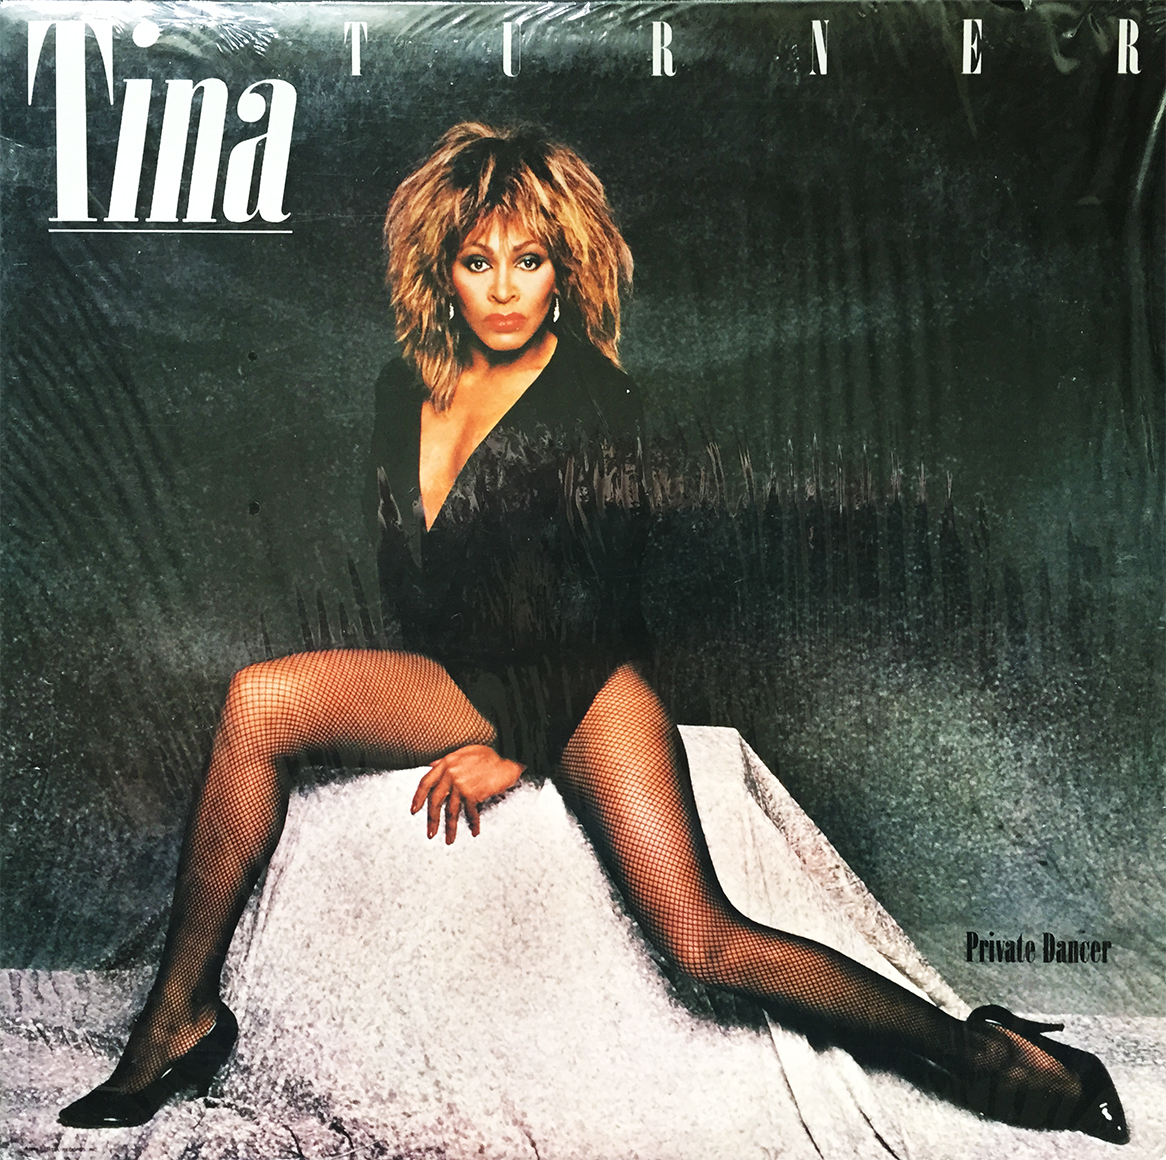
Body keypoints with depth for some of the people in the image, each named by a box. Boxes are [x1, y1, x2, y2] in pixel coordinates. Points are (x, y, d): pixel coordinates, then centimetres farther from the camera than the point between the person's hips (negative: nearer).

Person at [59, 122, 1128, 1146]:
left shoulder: (596, 398, -10)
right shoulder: (405, 390, 7)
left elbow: (601, 606, -11)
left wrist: (510, 750, -13)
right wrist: (439, 709, 7)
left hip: (585, 684, -5)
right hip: (462, 677, 5)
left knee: (705, 942, -19)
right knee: (260, 700, -19)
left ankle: (977, 1051, -1)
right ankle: (182, 1018, -8)